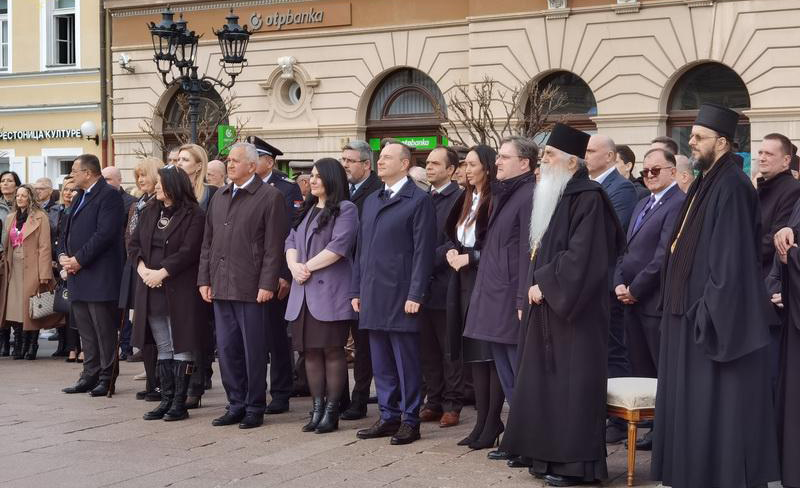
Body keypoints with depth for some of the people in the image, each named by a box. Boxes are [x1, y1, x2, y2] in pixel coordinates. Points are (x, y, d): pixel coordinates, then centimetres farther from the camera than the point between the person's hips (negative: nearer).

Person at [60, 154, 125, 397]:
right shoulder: (79, 197, 20)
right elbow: (69, 230, 22)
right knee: (86, 331, 13)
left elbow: (105, 233, -18)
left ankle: (107, 379, 3)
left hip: (99, 275, -9)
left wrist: (78, 260, -17)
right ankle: (90, 376, 19)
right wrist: (63, 255, 3)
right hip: (78, 276, 9)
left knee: (104, 329, -3)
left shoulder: (109, 195, -9)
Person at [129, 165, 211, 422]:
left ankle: (179, 403, 4)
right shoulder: (149, 212, 13)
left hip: (180, 291, -6)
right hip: (152, 291, 7)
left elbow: (189, 251, -16)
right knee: (163, 348, 11)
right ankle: (166, 400, 17)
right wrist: (142, 268, -7)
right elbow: (133, 244, 11)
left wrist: (161, 273, -18)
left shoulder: (193, 215, -8)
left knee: (181, 348, -1)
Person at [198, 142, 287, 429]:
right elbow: (208, 242, 17)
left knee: (253, 350, 1)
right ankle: (236, 405, 20)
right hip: (220, 287, 6)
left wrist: (267, 284, -14)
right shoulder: (219, 197, 15)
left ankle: (255, 408, 11)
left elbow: (274, 246, -9)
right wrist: (204, 279, 10)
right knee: (227, 349, 10)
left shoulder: (270, 197, -4)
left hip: (250, 287, -6)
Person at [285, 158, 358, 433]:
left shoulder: (345, 210, -3)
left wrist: (308, 266, -12)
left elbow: (338, 246, -14)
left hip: (330, 292, -7)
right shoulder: (306, 211, 20)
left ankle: (331, 412, 0)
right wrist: (294, 266, -7)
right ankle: (317, 409, 14)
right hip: (303, 294, 7)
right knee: (310, 351, 7)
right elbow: (291, 242, 13)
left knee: (332, 351, -4)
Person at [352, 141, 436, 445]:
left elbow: (423, 251, -10)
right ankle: (389, 417, 21)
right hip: (373, 296, 7)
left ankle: (410, 420, 8)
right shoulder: (371, 202, 18)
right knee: (381, 362, 12)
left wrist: (415, 295, -16)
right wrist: (356, 290, 13)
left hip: (401, 295, -7)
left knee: (406, 362, 0)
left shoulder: (419, 201, -5)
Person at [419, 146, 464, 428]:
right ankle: (433, 402, 20)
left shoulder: (459, 199, -8)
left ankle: (452, 406, 9)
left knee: (450, 350, 2)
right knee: (429, 349, 11)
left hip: (444, 285, -6)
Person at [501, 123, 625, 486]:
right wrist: (536, 284, 9)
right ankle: (549, 455, 18)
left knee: (570, 381, -5)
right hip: (546, 304, 9)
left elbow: (581, 256, -21)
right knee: (547, 380, 11)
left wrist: (544, 283, -15)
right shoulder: (551, 195, 14)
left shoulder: (588, 198, -14)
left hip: (572, 308, -9)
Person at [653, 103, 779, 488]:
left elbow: (731, 258, -21)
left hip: (718, 315, -10)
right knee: (693, 403, 14)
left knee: (715, 406, -3)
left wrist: (710, 312, -22)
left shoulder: (731, 187, -16)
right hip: (691, 311, 10)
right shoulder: (705, 183, 14)